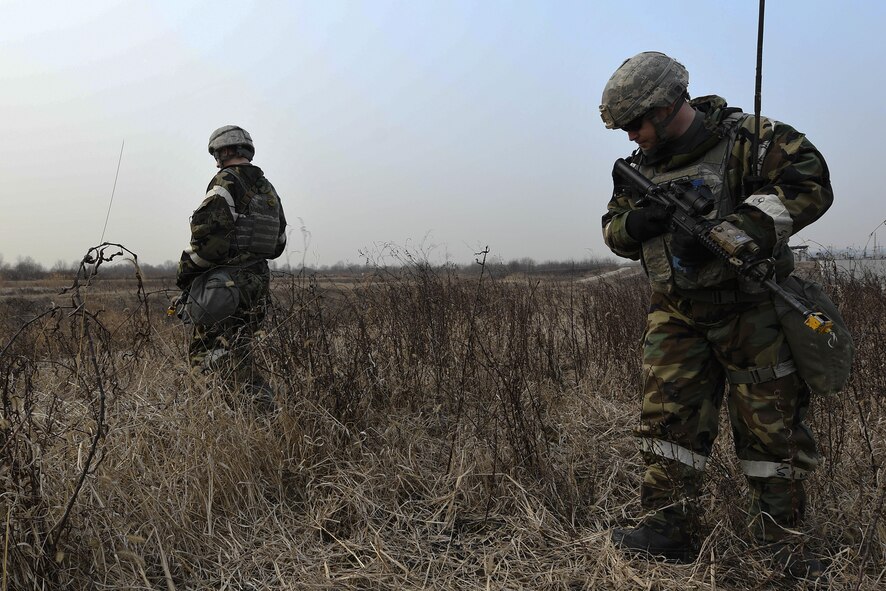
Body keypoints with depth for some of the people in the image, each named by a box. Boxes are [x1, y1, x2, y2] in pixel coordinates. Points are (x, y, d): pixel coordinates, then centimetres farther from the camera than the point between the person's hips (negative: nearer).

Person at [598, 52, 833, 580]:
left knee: (771, 422, 2)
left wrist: (729, 231, -27)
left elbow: (810, 183, -18)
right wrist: (633, 223, -10)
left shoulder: (748, 138, -8)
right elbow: (614, 229, 16)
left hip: (751, 309, -5)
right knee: (668, 414, 0)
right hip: (675, 314, 5)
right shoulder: (642, 165, 11)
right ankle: (669, 527, 9)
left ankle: (781, 536, 15)